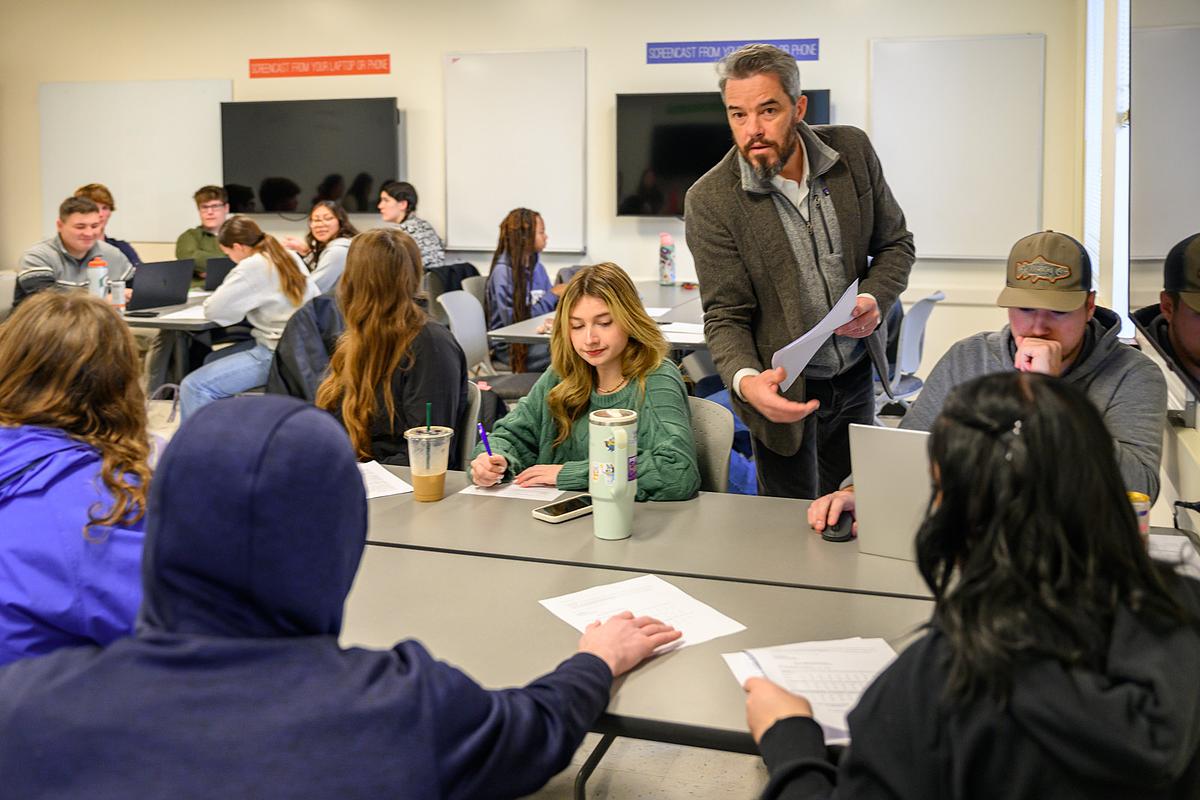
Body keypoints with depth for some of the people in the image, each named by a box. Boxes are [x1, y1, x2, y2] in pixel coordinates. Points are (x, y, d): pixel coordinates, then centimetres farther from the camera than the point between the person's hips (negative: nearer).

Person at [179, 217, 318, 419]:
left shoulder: (252, 267, -16)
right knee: (212, 362, 25)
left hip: (276, 354, -10)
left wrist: (211, 301, 9)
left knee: (193, 387, -11)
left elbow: (213, 311, -16)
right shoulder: (289, 257, 9)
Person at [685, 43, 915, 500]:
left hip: (857, 374, 4)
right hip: (784, 391, -4)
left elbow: (895, 243, 5)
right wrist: (746, 381, -36)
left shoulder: (852, 151, -7)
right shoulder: (711, 201, -18)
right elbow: (725, 316, -16)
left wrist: (875, 300, -16)